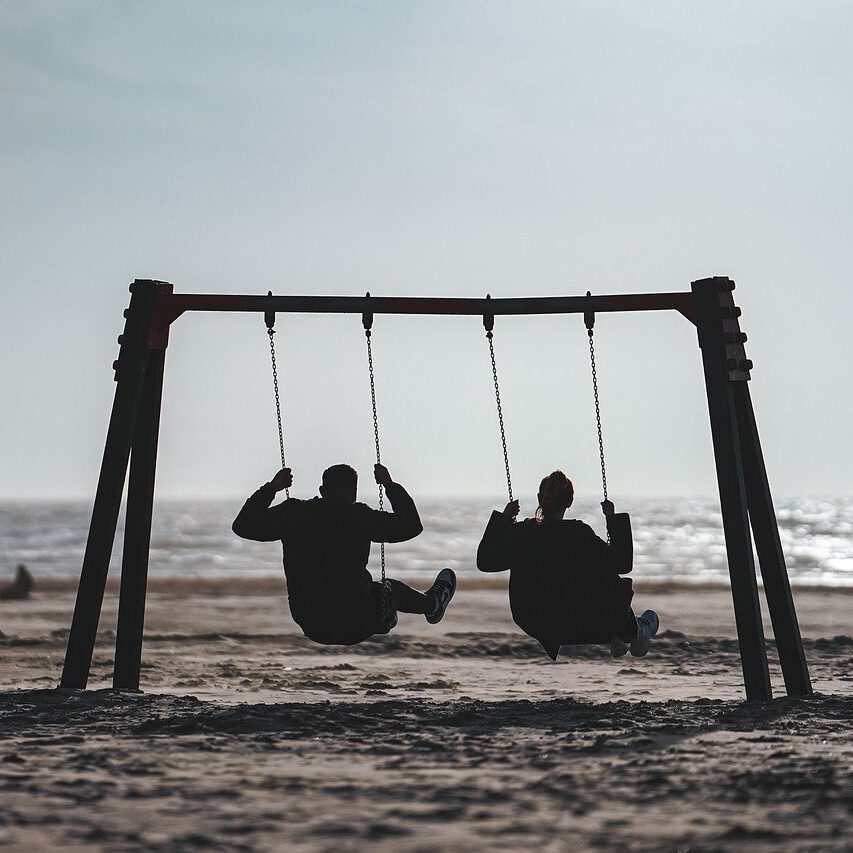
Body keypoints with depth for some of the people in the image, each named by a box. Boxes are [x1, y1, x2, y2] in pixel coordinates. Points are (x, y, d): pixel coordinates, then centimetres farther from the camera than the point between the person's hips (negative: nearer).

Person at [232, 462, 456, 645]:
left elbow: (242, 525, 9)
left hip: (311, 627, 4)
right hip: (355, 629, -4)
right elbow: (412, 525, -5)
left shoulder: (292, 513, -5)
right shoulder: (359, 516, -16)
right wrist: (390, 486, 5)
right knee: (391, 588, 28)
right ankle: (433, 605, 58)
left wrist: (270, 488, 18)